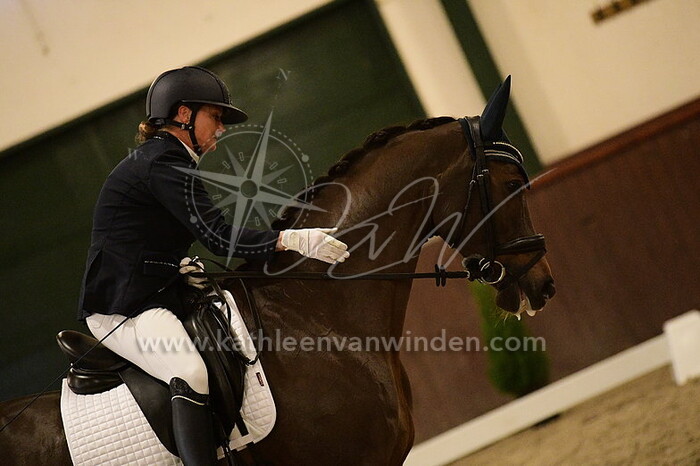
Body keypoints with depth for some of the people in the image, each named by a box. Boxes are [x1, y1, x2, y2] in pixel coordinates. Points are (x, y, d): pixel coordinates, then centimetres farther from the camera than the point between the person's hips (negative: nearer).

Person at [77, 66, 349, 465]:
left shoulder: (161, 159, 19)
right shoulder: (165, 163, -13)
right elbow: (220, 237, -19)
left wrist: (182, 266, 7)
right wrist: (295, 239, -21)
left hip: (154, 295, 11)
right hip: (123, 310, -11)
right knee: (192, 373, -33)